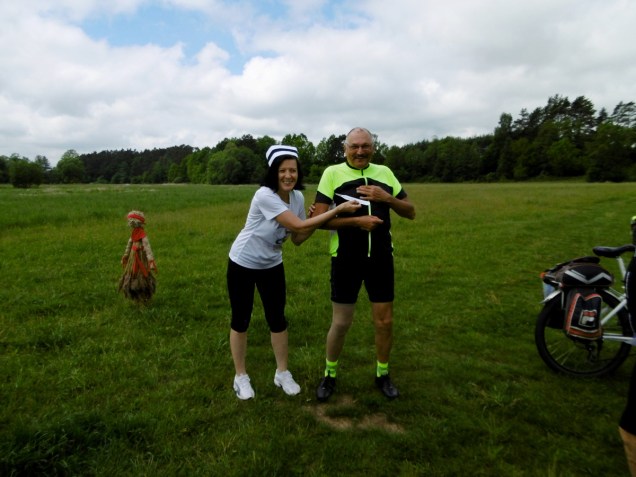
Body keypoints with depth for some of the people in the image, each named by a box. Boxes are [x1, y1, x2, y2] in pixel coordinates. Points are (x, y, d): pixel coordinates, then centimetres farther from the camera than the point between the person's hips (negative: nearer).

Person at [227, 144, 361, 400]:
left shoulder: (298, 197, -7)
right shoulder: (265, 196, -29)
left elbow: (298, 238, 0)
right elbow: (298, 226, -33)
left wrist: (319, 220, -17)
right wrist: (338, 209, -31)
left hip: (272, 265, 6)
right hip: (243, 265, -5)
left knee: (277, 319, 9)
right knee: (241, 320, 7)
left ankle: (282, 373, 27)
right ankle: (240, 376, 25)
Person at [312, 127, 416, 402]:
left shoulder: (384, 173, 6)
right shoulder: (332, 173, -4)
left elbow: (410, 212, 7)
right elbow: (319, 218, -11)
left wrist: (387, 198, -12)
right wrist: (357, 220, -21)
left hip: (381, 258, 3)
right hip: (346, 259, -3)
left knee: (384, 321, 11)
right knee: (341, 323, 7)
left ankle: (382, 375, 33)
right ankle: (330, 374, 31)